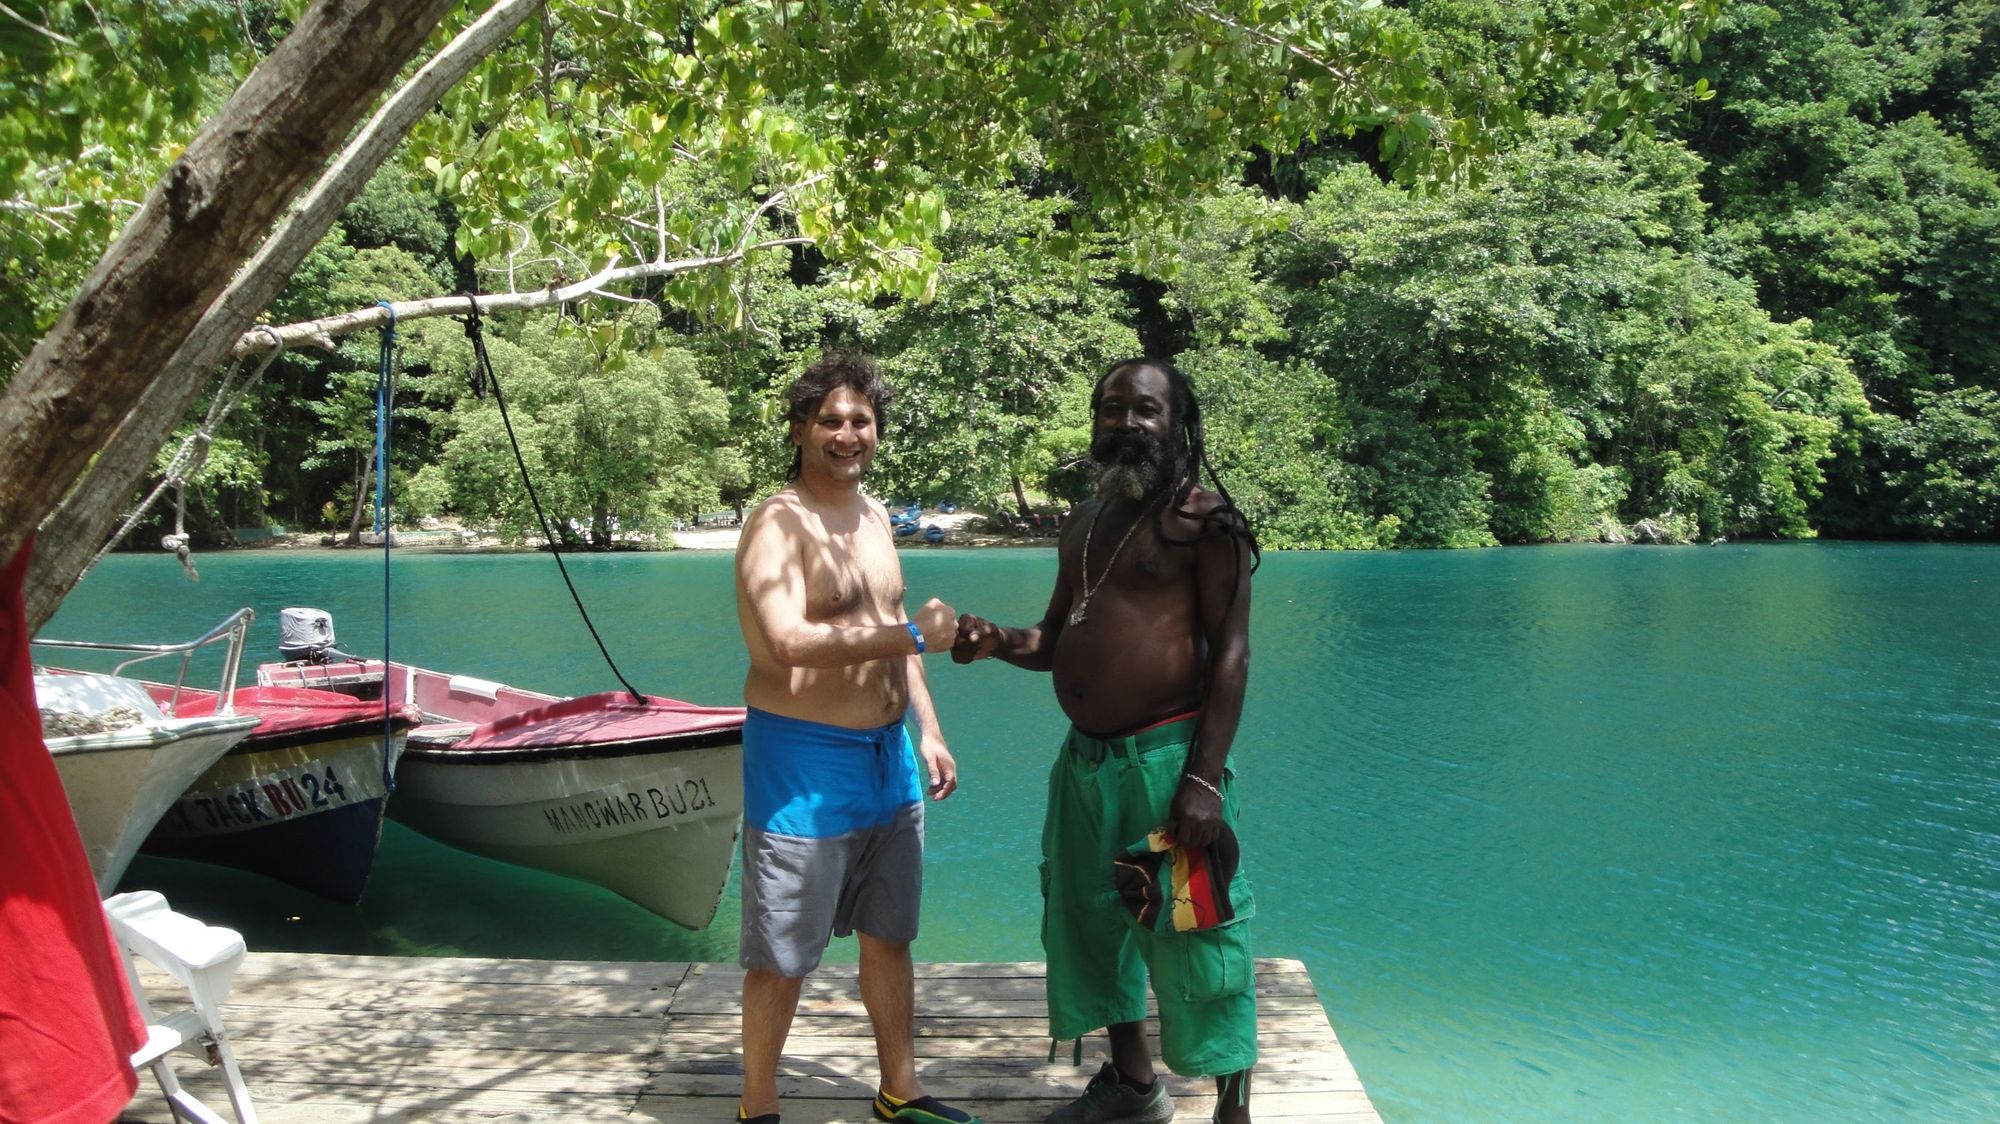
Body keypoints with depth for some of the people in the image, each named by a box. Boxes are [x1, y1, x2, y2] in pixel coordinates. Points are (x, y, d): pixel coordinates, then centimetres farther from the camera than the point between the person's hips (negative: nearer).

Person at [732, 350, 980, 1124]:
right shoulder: (778, 524, -15)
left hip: (887, 755, 8)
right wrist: (912, 635, -25)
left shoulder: (874, 518, 12)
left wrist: (928, 732, 14)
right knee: (782, 958, 2)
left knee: (889, 936, 18)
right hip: (802, 764, -8)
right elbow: (787, 643, -29)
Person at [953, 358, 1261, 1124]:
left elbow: (1230, 653, -13)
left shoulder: (1200, 517, -8)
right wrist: (999, 642, -2)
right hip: (1085, 760, 8)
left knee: (1191, 939, -2)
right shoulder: (1083, 526, 13)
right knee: (1093, 924, 18)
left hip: (1164, 758, -8)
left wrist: (1204, 780, -19)